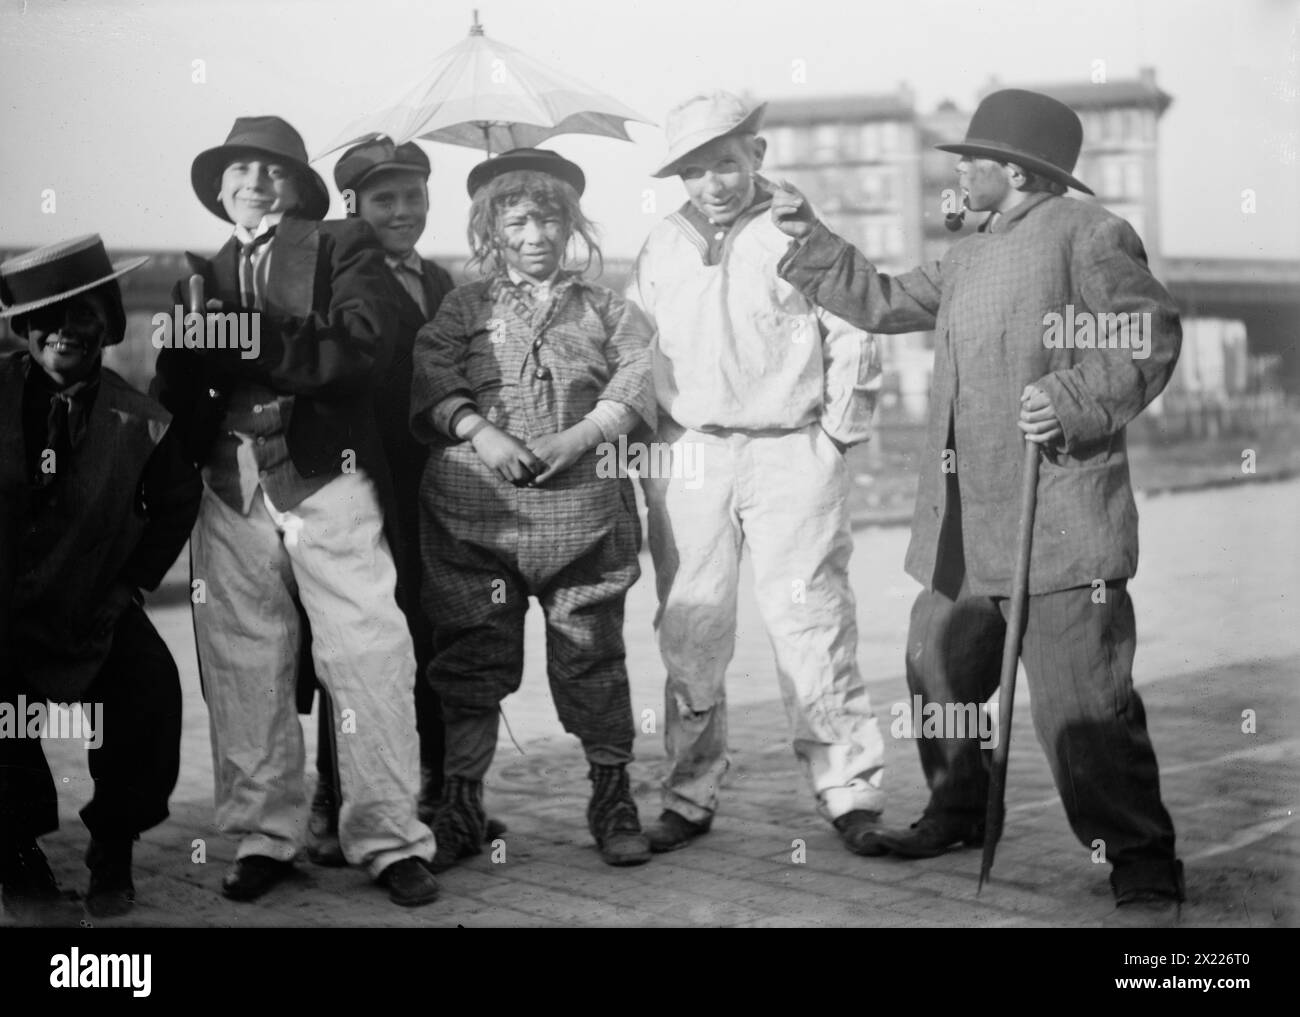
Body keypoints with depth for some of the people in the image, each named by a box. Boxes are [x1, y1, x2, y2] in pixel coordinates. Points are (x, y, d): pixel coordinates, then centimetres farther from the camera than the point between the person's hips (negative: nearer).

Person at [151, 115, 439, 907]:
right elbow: (177, 387, 15)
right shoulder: (201, 272, 19)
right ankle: (264, 838, 13)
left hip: (323, 473, -3)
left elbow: (362, 349, -7)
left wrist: (254, 342, -16)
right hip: (231, 484, 3)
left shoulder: (344, 247, 8)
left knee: (368, 655, -5)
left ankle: (390, 839, 1)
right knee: (243, 667, 3)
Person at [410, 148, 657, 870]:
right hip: (476, 511, 0)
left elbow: (636, 382, 2)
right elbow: (429, 380, 0)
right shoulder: (465, 307, 13)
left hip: (583, 507, 0)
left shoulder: (605, 310, 15)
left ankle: (612, 799, 15)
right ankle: (460, 805, 14)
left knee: (590, 653, 3)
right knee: (471, 656, 3)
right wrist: (479, 432, -16)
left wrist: (577, 438, -12)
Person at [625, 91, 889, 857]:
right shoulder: (662, 247, 12)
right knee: (690, 634, 4)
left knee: (812, 622, -5)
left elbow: (855, 341, 1)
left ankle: (850, 792, 2)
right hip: (688, 456, 4)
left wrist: (836, 435, -2)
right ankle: (690, 797, 13)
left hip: (790, 452, -3)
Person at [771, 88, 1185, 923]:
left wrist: (1073, 399, -23)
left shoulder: (1089, 234, -4)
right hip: (962, 525, 9)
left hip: (1059, 519, -9)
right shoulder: (969, 259, 21)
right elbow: (882, 301, 30)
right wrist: (811, 240, 27)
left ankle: (1145, 869, 2)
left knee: (1083, 701, -9)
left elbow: (1151, 336, -11)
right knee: (938, 670, 17)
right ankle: (959, 814, 37)